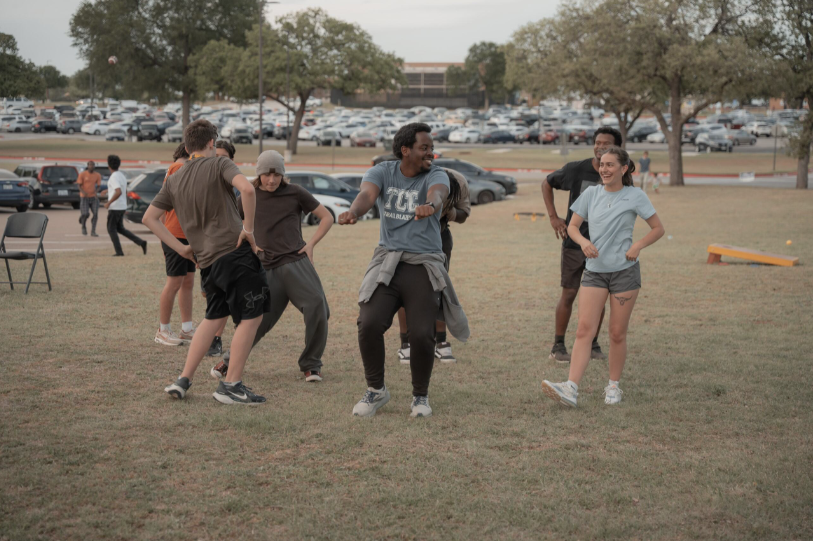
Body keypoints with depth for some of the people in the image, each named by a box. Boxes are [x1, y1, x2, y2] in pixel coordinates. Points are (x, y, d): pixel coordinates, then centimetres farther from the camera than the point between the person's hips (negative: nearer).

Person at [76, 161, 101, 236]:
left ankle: (93, 232, -2)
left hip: (93, 197, 3)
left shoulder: (98, 175, 1)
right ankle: (83, 226, 20)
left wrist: (96, 190, -16)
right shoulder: (82, 174, -7)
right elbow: (79, 185, -5)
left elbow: (99, 186, 7)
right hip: (84, 197, -3)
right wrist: (83, 192, -26)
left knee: (95, 214, -10)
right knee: (86, 214, -12)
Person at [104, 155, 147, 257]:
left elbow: (118, 192, -29)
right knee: (120, 228, 17)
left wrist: (108, 203, -21)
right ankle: (141, 242, 6)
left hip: (115, 208, -9)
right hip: (122, 207, 9)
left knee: (111, 229, 3)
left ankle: (119, 252, 1)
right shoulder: (122, 176, 12)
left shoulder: (114, 177, -17)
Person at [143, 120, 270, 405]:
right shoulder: (219, 164, -3)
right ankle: (231, 386, 0)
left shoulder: (174, 180, 14)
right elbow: (247, 188, -22)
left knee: (214, 317, 21)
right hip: (235, 252, -7)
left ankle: (183, 380, 17)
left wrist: (181, 248, 14)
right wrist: (248, 228, -12)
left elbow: (149, 218, 14)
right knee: (251, 317, 1)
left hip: (207, 261, 7)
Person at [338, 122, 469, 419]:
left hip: (423, 266, -1)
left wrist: (430, 205, -53)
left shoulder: (435, 176, -3)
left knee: (422, 335, -10)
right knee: (369, 324, -14)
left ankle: (420, 396, 16)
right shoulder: (382, 172, 2)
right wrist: (353, 212, -43)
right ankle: (376, 390, 9)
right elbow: (367, 194, -19)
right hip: (387, 262, 1)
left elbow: (437, 193, -28)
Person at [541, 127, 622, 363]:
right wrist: (553, 217, -2)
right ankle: (558, 346, 10)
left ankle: (592, 344, 22)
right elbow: (547, 183, 6)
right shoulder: (576, 169, -10)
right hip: (574, 243, -2)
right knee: (569, 294, 0)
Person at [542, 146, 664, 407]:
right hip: (594, 271, 2)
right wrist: (583, 241, -10)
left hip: (624, 271, -2)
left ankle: (613, 386, 20)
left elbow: (658, 229, 5)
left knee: (617, 333, 3)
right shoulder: (591, 193, 6)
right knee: (584, 329, -9)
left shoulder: (635, 196, -2)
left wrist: (638, 246, -12)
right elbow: (572, 226, 11)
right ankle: (571, 388, -18)